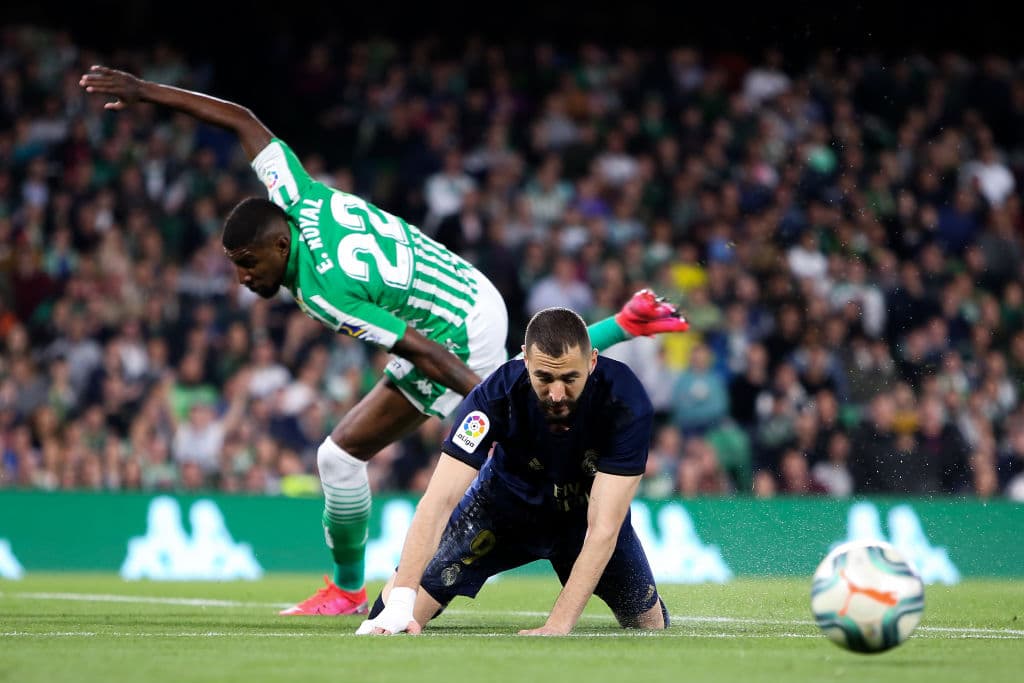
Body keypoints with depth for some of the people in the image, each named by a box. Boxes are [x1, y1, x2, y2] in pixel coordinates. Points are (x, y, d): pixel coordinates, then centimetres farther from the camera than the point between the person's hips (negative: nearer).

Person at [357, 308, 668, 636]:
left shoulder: (627, 403, -36)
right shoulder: (496, 395, -35)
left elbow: (603, 528, -38)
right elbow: (439, 500, -39)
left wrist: (558, 624, -47)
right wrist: (399, 605, -51)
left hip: (585, 508, 1)